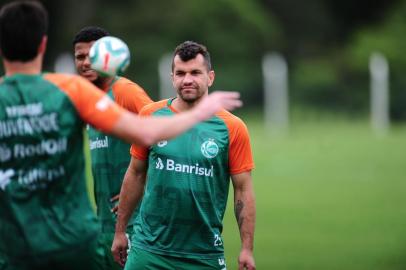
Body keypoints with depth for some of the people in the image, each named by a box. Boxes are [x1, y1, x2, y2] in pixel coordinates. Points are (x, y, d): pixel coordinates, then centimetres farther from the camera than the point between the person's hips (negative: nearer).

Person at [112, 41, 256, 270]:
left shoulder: (232, 128, -3)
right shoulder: (151, 115, 2)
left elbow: (243, 190, 0)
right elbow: (136, 174, 10)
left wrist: (247, 249, -4)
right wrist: (120, 231, 10)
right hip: (149, 249, 1)